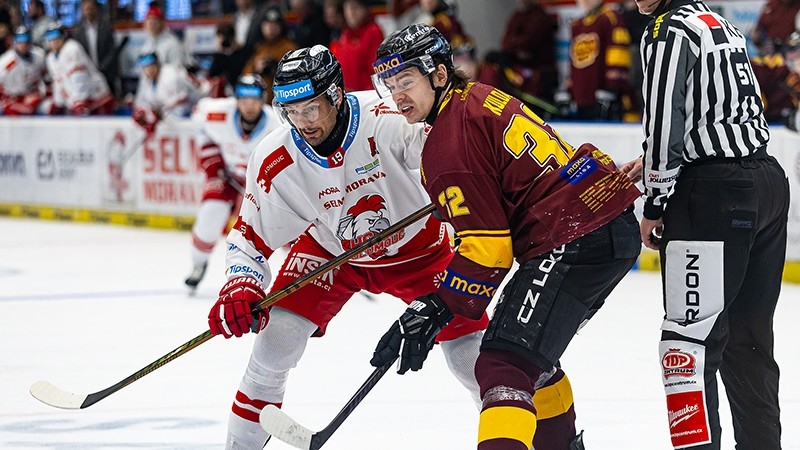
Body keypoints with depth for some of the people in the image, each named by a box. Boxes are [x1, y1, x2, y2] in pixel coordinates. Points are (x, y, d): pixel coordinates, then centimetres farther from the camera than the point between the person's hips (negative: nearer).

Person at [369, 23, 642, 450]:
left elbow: (486, 250, -15)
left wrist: (433, 311, -13)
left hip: (573, 239, -10)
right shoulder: (478, 99, 17)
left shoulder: (448, 143, -11)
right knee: (533, 355, 29)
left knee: (505, 365, -19)